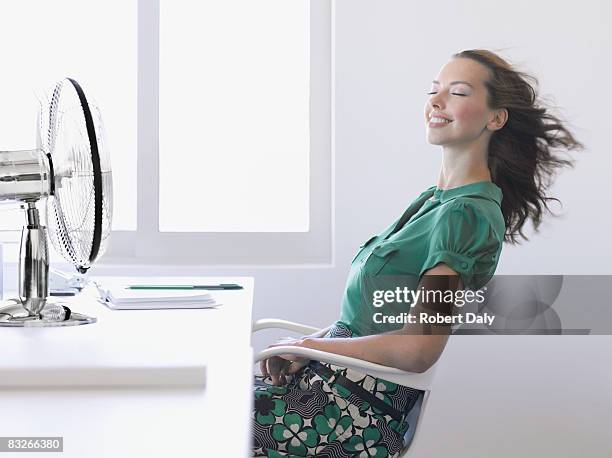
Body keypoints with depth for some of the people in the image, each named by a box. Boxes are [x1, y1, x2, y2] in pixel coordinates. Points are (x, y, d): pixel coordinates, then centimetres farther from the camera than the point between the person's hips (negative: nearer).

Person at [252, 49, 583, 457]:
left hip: (367, 408, -9)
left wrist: (310, 345, -12)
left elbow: (419, 348, -24)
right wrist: (309, 346, 4)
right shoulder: (435, 199, 13)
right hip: (342, 376, 9)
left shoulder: (465, 214, -16)